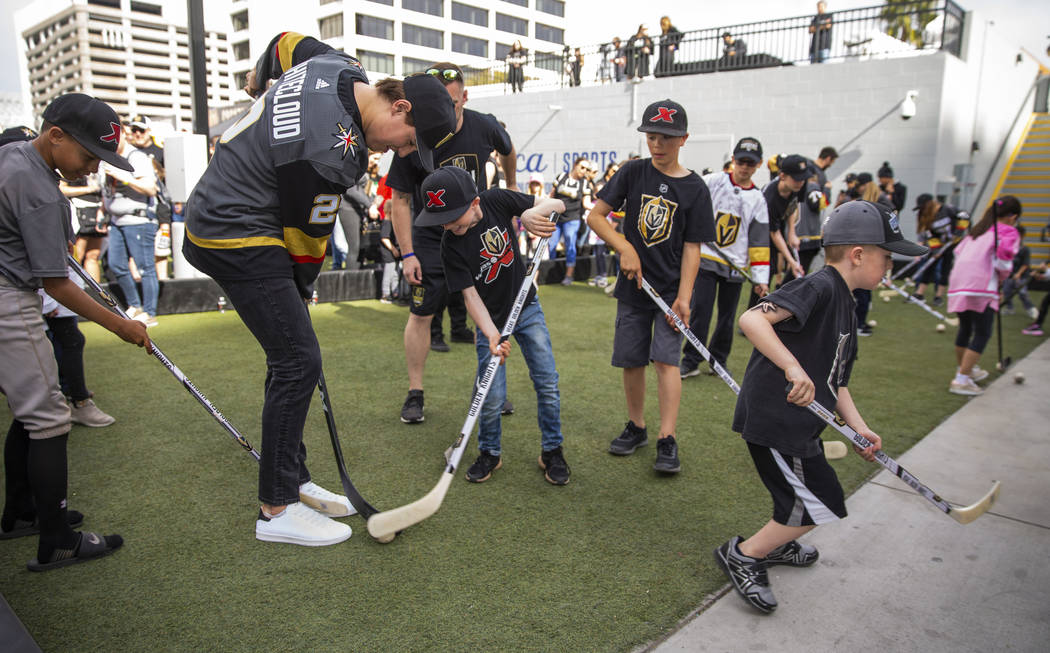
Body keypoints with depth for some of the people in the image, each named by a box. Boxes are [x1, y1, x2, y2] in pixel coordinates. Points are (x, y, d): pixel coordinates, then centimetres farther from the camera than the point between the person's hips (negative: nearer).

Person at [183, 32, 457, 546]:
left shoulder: (341, 67, 0)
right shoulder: (334, 152, -27)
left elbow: (286, 41, 21)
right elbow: (306, 234, -15)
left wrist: (261, 78, 40)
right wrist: (301, 286, 3)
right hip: (236, 238, -11)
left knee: (291, 354, 12)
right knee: (299, 361, -9)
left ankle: (293, 481, 23)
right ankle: (277, 509, 3)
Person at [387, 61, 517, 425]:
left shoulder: (485, 127, -12)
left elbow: (508, 150, 14)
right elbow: (400, 200, -11)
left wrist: (512, 186, 25)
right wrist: (407, 254, -15)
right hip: (430, 237, -2)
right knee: (422, 314, -3)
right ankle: (415, 394, 11)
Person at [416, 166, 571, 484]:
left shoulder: (496, 200, -14)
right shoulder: (451, 245, -19)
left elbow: (557, 204, -8)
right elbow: (470, 294, -18)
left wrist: (532, 212, -30)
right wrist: (491, 334, -33)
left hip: (527, 308, 2)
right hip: (491, 318, -2)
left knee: (548, 384, 1)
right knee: (492, 396, -5)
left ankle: (552, 451, 19)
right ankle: (490, 453, 21)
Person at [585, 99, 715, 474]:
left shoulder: (695, 188, -3)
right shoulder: (633, 172, 2)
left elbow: (692, 247, -5)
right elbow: (595, 216, -1)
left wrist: (684, 296, -14)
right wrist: (625, 249, -14)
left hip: (671, 288, -2)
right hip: (633, 286, 3)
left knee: (666, 358, -11)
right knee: (631, 359, 7)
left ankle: (667, 442, -7)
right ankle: (635, 428, 25)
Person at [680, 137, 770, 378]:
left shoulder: (757, 199, 5)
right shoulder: (712, 182, -1)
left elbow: (759, 241, 3)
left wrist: (761, 278, -2)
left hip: (735, 266, 2)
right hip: (706, 259, -2)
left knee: (727, 316, 8)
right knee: (700, 310, -7)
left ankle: (718, 360, 24)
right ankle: (690, 361, 3)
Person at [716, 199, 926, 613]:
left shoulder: (845, 306, 14)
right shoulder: (819, 287, -17)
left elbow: (835, 382, 15)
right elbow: (751, 319, -31)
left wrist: (858, 427, 4)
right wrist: (793, 367, -39)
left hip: (799, 423, 10)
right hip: (772, 419, -10)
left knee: (814, 494, 25)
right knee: (822, 507, 0)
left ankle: (775, 544, 46)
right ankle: (743, 554, 13)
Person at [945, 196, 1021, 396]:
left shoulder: (979, 229, 23)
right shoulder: (1009, 232, 2)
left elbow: (958, 251, 18)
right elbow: (1003, 259, -11)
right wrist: (1002, 277, 6)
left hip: (958, 280, 7)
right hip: (981, 286, -7)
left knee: (965, 329, 22)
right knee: (982, 334, -2)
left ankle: (963, 370, 38)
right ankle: (961, 381, -8)